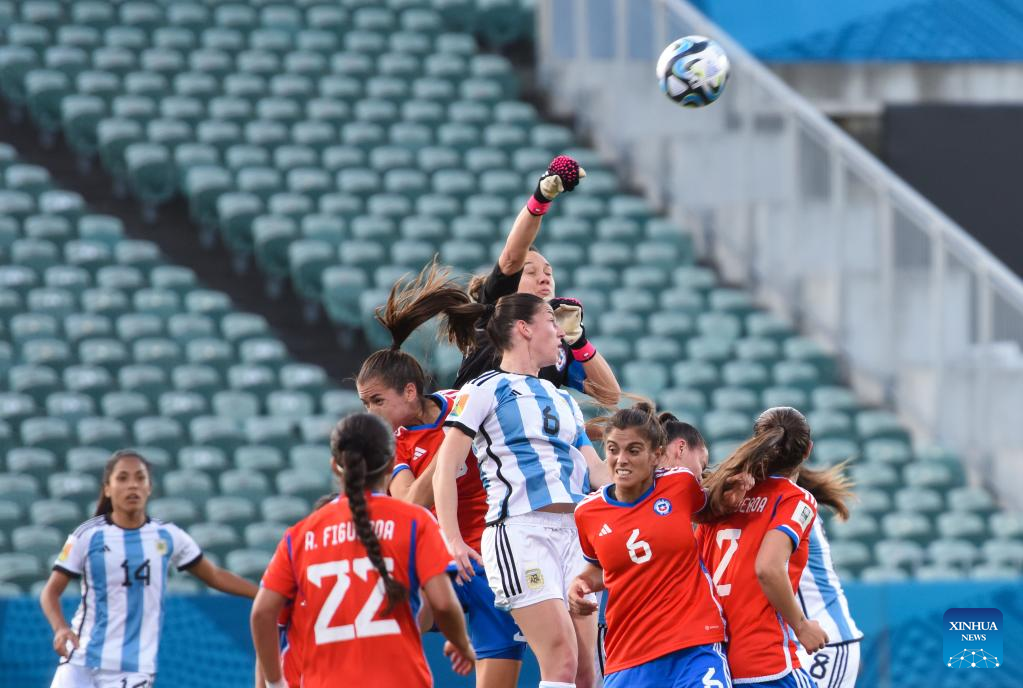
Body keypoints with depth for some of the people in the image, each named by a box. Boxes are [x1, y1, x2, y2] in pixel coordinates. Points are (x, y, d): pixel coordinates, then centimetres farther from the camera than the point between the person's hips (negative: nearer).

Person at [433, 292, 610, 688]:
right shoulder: (485, 390, 2)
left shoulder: (562, 400, 23)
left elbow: (595, 470, 19)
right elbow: (446, 466, -4)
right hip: (520, 532, -7)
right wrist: (452, 540, -14)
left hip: (570, 533, 7)